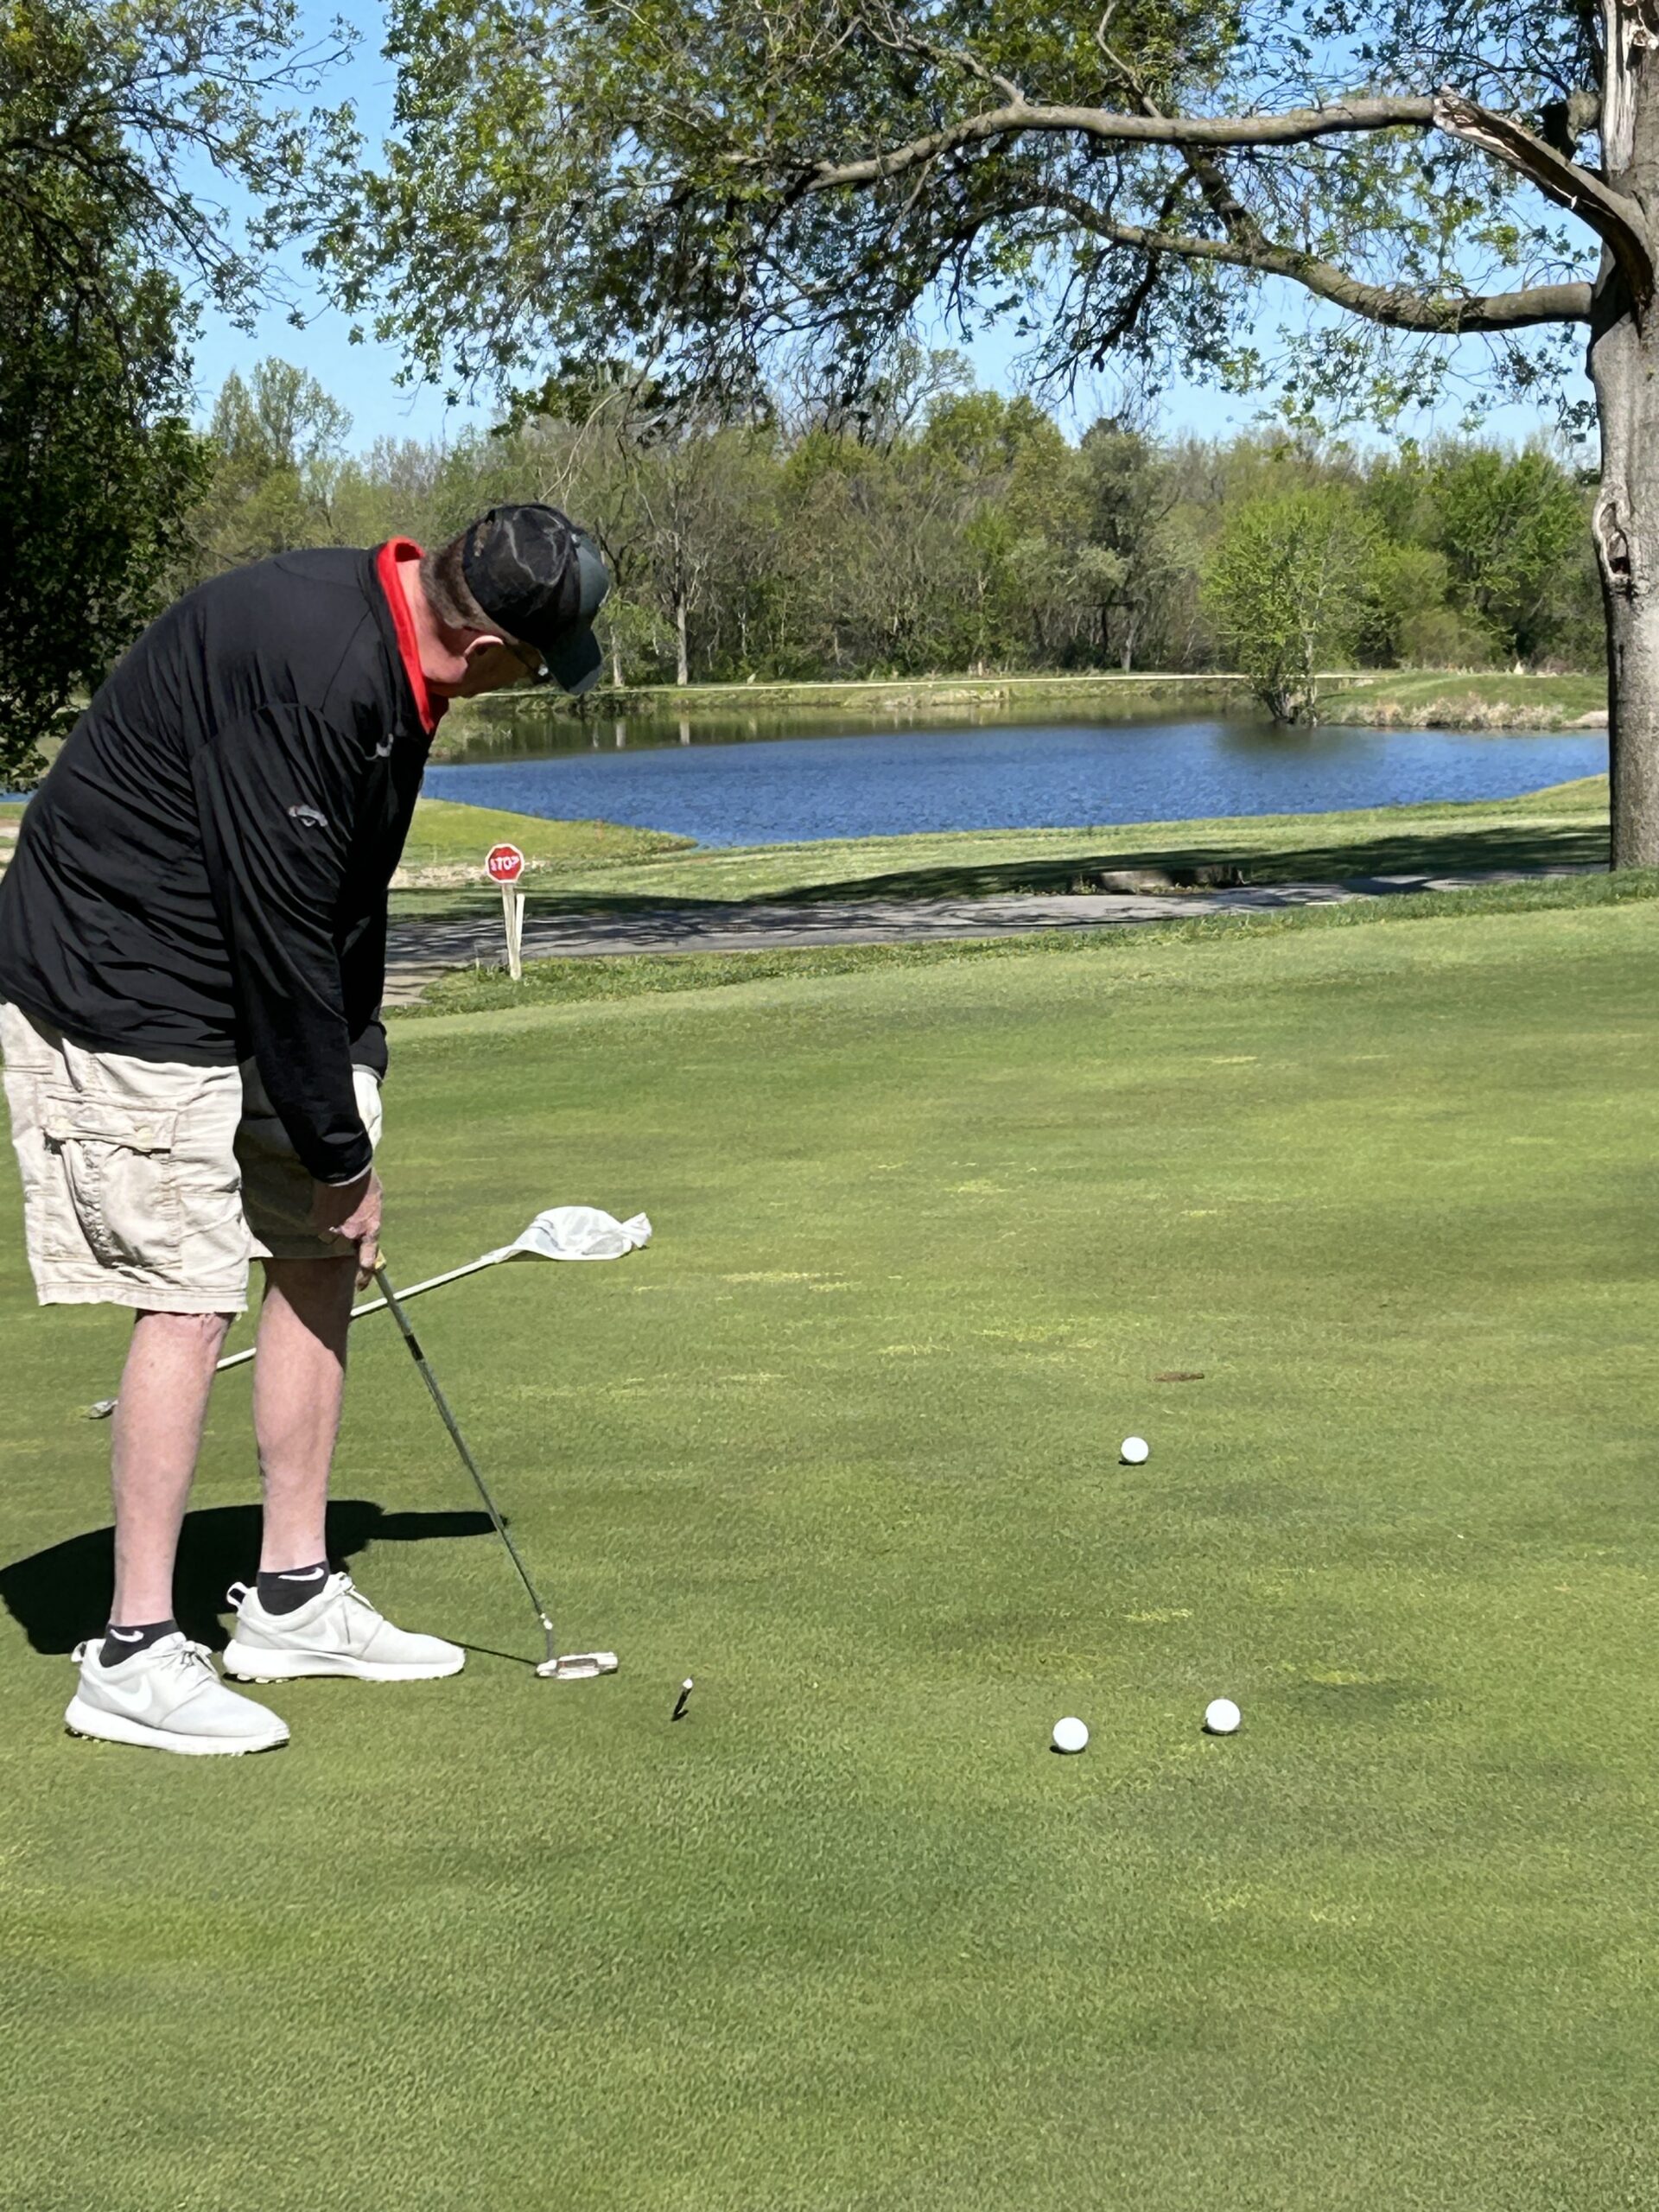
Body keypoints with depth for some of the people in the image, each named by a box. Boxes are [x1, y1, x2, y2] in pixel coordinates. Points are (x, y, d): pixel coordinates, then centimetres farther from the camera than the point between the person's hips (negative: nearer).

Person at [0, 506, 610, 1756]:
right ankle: (134, 1655, -1)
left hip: (255, 994, 10)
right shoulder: (303, 668, -28)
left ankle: (293, 1600, 20)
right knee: (190, 1297, -11)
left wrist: (352, 1082, 10)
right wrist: (340, 1153, -16)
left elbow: (336, 909, 12)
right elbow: (280, 932, -25)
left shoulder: (385, 645, 2)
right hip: (122, 999, -10)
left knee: (320, 1258, 10)